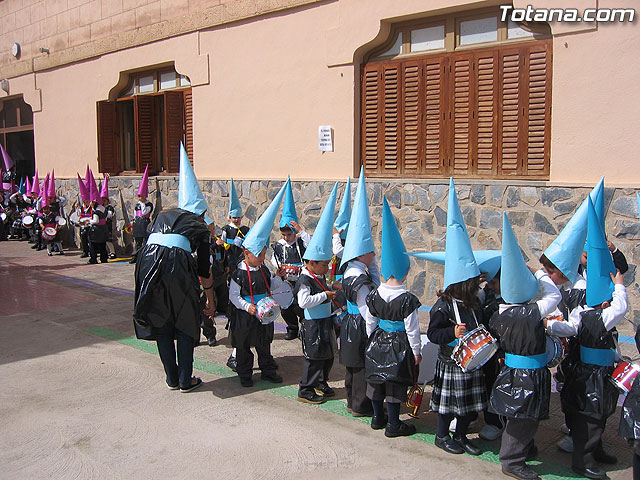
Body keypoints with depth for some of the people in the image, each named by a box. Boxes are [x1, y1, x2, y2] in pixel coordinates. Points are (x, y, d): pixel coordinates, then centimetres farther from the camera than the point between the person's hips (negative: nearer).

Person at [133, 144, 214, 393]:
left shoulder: (163, 215, 26)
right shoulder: (199, 227, 15)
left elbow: (151, 241, 20)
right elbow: (204, 269, 16)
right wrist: (210, 299, 25)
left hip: (148, 259, 4)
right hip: (177, 265, -4)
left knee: (160, 324, 16)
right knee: (185, 324, 13)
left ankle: (172, 379, 26)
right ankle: (186, 380, 19)